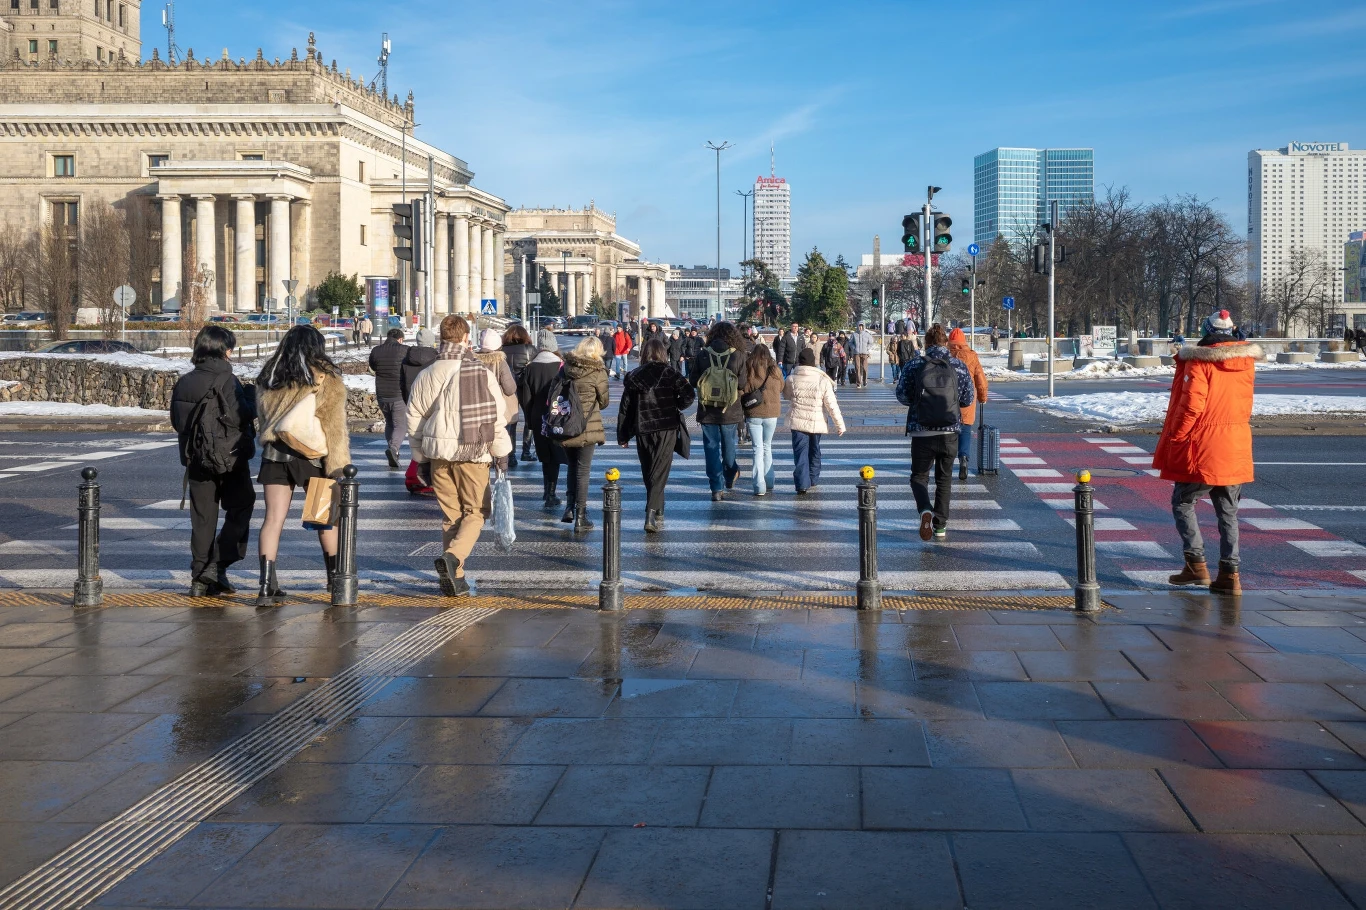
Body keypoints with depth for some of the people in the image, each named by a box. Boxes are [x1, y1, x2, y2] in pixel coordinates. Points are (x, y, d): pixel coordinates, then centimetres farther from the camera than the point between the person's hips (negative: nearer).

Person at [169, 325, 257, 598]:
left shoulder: (184, 382, 6)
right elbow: (239, 416, -20)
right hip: (230, 457, -6)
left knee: (202, 518, 10)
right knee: (240, 508, 7)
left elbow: (176, 421, 11)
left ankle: (199, 578, 10)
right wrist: (252, 401, -2)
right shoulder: (225, 380, -13)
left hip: (196, 459, 6)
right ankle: (218, 567, -4)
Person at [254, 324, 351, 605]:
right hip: (311, 455, -3)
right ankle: (335, 576, 23)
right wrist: (339, 465, -6)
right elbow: (335, 426, -7)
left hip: (274, 454, 3)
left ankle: (267, 585, -8)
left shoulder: (268, 380, 9)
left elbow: (262, 419, 17)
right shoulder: (325, 380, -4)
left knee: (273, 518, 0)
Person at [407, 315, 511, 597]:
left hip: (439, 452, 4)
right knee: (475, 511, 6)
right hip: (473, 454, -3)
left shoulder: (426, 375, 5)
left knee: (450, 514, 13)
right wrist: (501, 452, 3)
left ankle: (453, 577, 10)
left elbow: (414, 419, 9)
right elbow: (497, 415, -5)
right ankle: (454, 556, -19)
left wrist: (421, 456, 18)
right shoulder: (481, 372, -5)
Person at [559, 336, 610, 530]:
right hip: (587, 427, -4)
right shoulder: (597, 372, -11)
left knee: (572, 466, 21)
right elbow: (603, 401, -1)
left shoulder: (566, 367, 1)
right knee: (583, 469, 3)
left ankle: (570, 508, 20)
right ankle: (580, 516, 4)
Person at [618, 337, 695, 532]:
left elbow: (625, 408, 5)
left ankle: (658, 512, 28)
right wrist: (676, 406, 7)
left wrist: (622, 436, 11)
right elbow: (689, 394, -14)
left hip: (642, 430, 3)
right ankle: (652, 514, -19)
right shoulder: (669, 373, -3)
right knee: (659, 473, -5)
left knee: (648, 473, 17)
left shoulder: (634, 377, 5)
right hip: (666, 429, -3)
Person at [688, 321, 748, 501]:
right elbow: (742, 384, -8)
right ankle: (730, 476, 39)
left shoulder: (702, 356, -7)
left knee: (711, 448, 6)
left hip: (707, 412, 0)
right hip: (730, 411, 0)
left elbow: (693, 381, -2)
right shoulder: (738, 356, -9)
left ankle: (717, 488, 2)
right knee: (729, 446, 20)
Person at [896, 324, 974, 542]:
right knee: (944, 478, 16)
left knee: (919, 476, 11)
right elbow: (968, 399, 2)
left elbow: (902, 395, -3)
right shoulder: (959, 366, -1)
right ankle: (940, 525, 14)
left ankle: (925, 510, -17)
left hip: (921, 432, -1)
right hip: (950, 431, 1)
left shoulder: (914, 364, -5)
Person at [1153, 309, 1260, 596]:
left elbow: (1191, 406, -17)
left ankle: (1196, 563, 4)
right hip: (1237, 449, 5)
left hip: (1203, 448, -5)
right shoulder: (1247, 360, 5)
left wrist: (1174, 440, -6)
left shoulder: (1199, 361, -13)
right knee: (1228, 512, 11)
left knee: (1183, 502, 11)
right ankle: (1229, 573, 7)